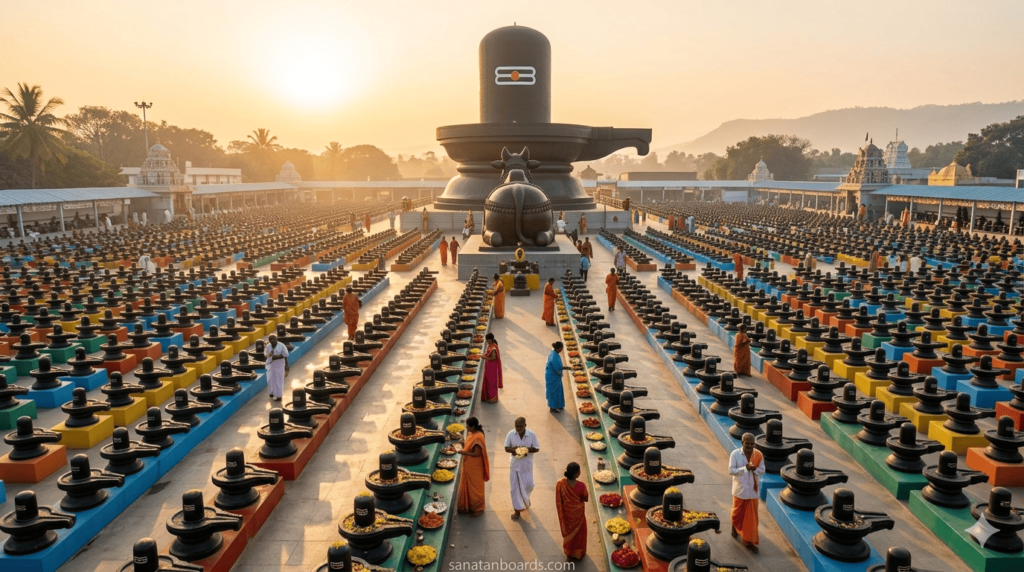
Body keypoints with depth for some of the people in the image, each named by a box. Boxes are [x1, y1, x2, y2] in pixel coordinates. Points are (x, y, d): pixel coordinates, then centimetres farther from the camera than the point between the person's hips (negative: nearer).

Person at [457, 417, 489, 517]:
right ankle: (468, 506, 32)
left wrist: (464, 452, -22)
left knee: (475, 487, 5)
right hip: (468, 465, 9)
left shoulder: (478, 437, -26)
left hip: (474, 467, -9)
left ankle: (478, 509, 20)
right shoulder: (471, 434, 3)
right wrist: (463, 446, -1)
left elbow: (477, 454, -26)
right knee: (467, 486, 18)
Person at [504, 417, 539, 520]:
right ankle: (517, 509, 21)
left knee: (529, 485, 15)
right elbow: (506, 448, -5)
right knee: (515, 488, 5)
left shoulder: (532, 435, -13)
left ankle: (526, 498, 48)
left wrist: (527, 449, -25)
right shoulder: (511, 434, -12)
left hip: (527, 465, 0)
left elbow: (537, 448, -7)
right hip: (515, 465, 0)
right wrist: (512, 450, -27)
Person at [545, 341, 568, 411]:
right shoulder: (554, 357, -29)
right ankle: (552, 408, 18)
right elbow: (558, 368, -26)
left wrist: (563, 366, 4)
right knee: (554, 391, 4)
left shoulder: (554, 353, 1)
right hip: (553, 377, -10)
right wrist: (565, 367, -11)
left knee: (558, 390, 21)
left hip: (554, 376, 10)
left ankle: (558, 406, 35)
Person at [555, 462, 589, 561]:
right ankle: (578, 553, 46)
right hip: (577, 514, -2)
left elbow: (559, 501, -12)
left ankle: (569, 554, 45)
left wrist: (561, 513, 5)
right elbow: (586, 499, -14)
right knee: (578, 532, 26)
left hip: (566, 513, 2)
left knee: (569, 532, 27)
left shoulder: (560, 484, -26)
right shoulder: (581, 486, -33)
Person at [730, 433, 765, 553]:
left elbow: (762, 470, 0)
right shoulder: (735, 454, -13)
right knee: (737, 512, 18)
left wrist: (754, 469, -21)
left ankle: (749, 541, 15)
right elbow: (731, 471, -15)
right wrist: (745, 468, -26)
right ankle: (735, 528, 48)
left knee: (751, 516, 5)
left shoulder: (758, 455, -7)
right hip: (740, 490, -1)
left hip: (752, 490, 1)